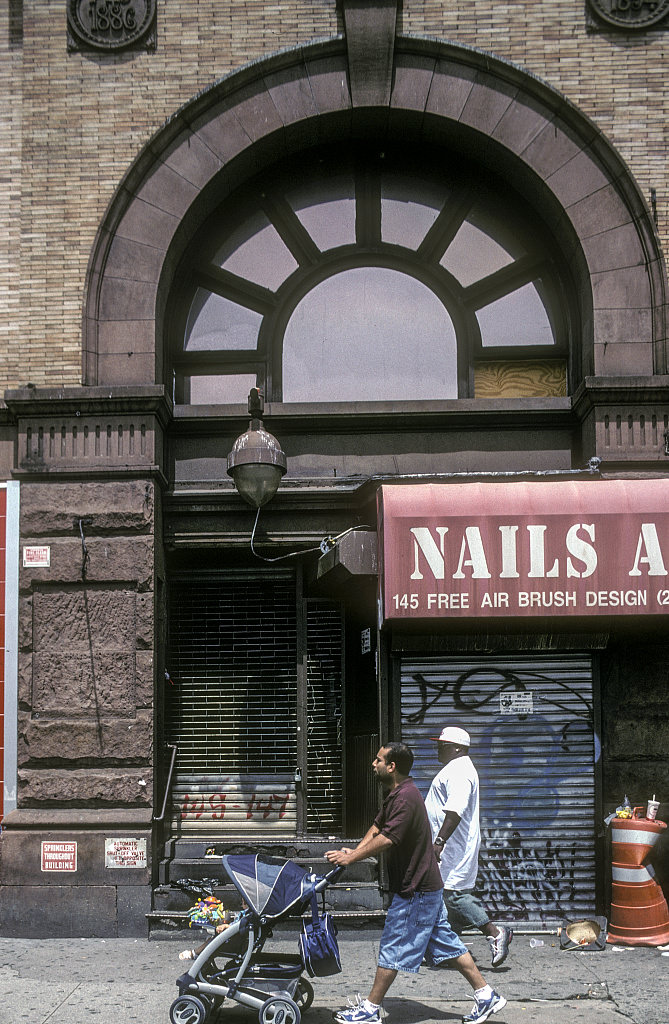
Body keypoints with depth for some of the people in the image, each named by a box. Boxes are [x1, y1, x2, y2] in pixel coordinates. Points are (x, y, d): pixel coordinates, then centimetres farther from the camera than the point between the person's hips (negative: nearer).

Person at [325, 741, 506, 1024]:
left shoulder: (406, 797, -22)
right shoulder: (396, 794, 11)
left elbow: (387, 839, -28)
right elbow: (377, 826, 15)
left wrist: (350, 859, -23)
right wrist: (354, 851, 0)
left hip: (415, 890, -10)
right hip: (427, 884, 10)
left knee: (393, 948, -1)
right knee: (445, 943, 14)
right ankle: (486, 995, 17)